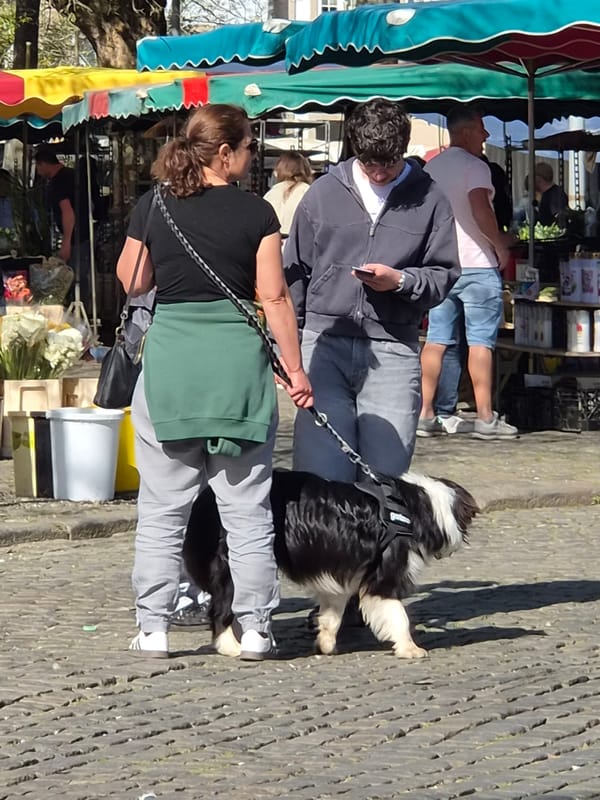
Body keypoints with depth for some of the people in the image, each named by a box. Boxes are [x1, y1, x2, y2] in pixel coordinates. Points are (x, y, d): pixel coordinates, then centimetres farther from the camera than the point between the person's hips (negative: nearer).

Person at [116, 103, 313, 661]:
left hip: (169, 359, 2)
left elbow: (132, 281, 12)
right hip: (238, 361, -1)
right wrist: (294, 367, 2)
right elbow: (274, 297, -4)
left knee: (163, 506, 7)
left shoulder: (152, 207, 2)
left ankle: (153, 627, 7)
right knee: (246, 506, 6)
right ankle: (254, 627, 7)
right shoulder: (255, 213, -4)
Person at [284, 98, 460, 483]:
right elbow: (296, 271, 12)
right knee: (319, 474, -8)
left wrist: (399, 281, -14)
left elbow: (444, 275, 6)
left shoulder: (428, 199, 4)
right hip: (326, 341, 0)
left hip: (392, 351, 0)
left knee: (386, 477, 0)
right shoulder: (324, 193, 7)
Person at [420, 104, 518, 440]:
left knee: (436, 340, 8)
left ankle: (426, 413, 6)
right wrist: (501, 246, -10)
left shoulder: (431, 168, 13)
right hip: (476, 265, -7)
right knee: (481, 341, -4)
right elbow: (481, 211, -21)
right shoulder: (474, 166, -11)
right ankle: (485, 418, -5)